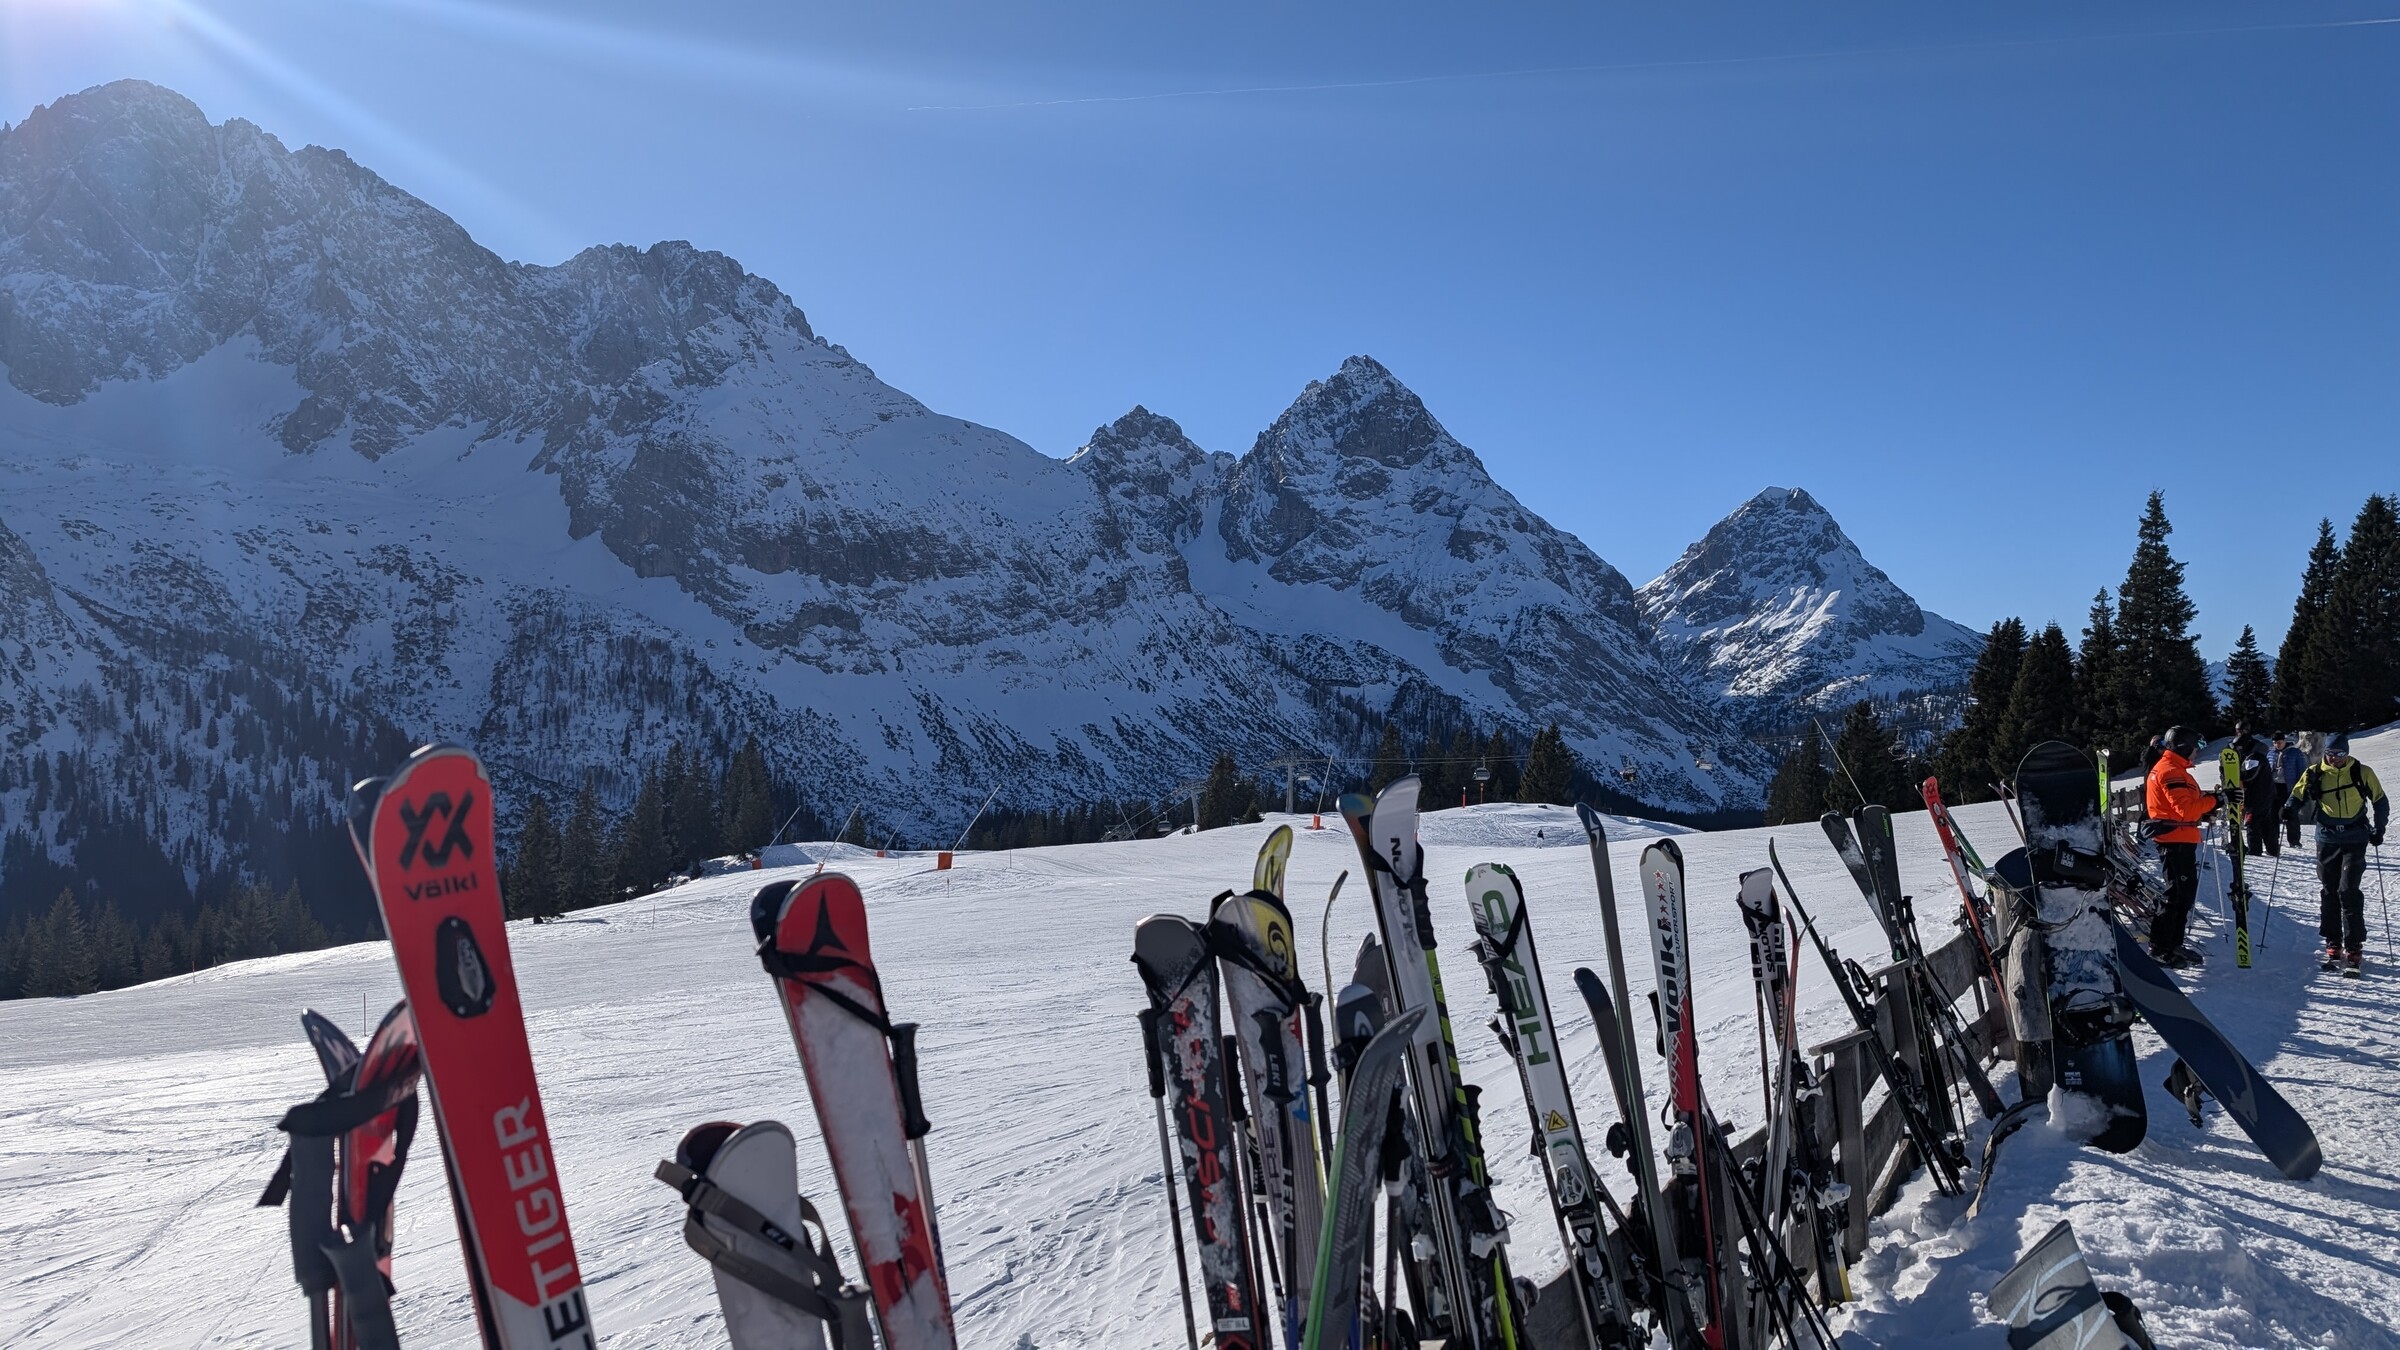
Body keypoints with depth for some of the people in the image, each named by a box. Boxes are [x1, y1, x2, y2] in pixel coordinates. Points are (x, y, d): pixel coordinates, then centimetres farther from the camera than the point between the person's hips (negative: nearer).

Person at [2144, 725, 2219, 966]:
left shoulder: (2173, 770, 19)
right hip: (2176, 840, -11)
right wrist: (2214, 800, -19)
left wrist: (2207, 804, 5)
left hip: (2181, 840, 11)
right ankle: (2160, 949, -5)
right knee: (2177, 894, -8)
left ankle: (2174, 944, 22)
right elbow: (2186, 809, -25)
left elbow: (2188, 803, 21)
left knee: (2185, 892, 15)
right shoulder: (2170, 772, -16)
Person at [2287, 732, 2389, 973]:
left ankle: (2353, 947, -7)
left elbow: (2380, 801, 9)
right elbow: (2298, 796, 7)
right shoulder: (2315, 773, 3)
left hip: (2355, 838, -2)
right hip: (2327, 839, 2)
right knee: (2329, 892, 7)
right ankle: (2333, 944, 15)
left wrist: (2378, 829, 2)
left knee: (2348, 891, -10)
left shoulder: (2362, 773, 0)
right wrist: (2290, 810, -14)